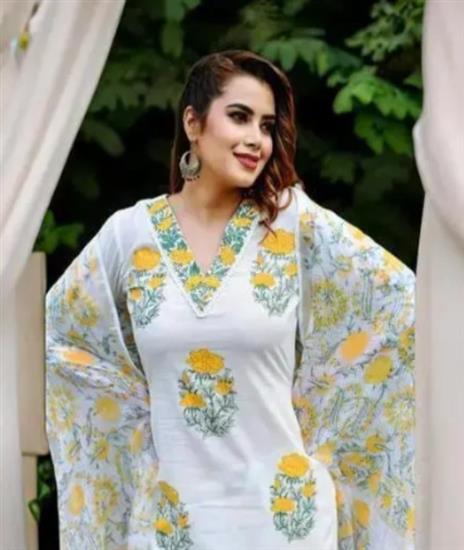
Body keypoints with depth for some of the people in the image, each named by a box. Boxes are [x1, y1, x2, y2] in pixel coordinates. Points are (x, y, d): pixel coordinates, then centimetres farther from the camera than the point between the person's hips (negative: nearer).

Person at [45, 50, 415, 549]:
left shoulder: (296, 222, -5)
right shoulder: (129, 232, 0)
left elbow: (403, 301, -1)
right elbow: (53, 329, 13)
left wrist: (311, 404, 0)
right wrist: (139, 401, 5)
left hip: (283, 507, -1)